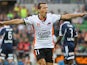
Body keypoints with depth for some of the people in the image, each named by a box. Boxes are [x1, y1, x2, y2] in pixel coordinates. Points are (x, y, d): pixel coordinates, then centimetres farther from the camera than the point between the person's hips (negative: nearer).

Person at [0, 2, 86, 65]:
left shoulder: (51, 17, -4)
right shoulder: (33, 19, -10)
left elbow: (66, 16, 0)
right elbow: (19, 21, -13)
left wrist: (80, 14, -1)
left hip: (49, 46, 3)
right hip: (38, 46, -3)